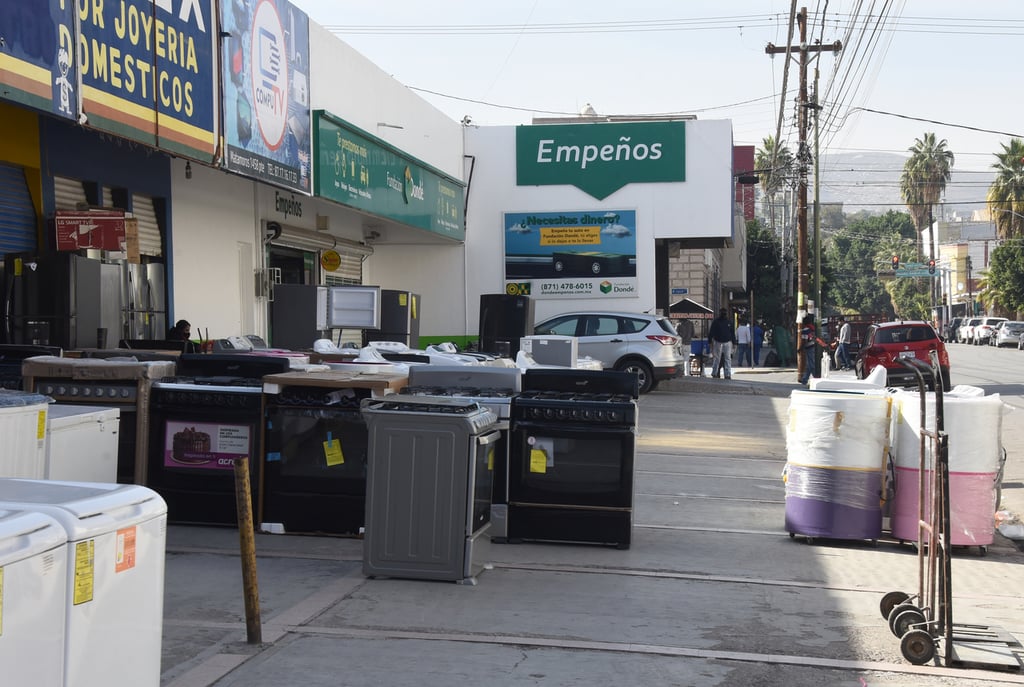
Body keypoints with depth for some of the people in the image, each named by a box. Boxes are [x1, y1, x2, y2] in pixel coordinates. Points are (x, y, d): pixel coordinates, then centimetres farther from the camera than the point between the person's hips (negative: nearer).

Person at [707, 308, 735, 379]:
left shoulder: (729, 322, 11)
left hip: (727, 342, 3)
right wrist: (710, 342, -7)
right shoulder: (715, 322, 0)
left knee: (728, 359, -1)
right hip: (718, 342, -3)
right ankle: (714, 374, 5)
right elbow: (711, 332, -1)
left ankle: (728, 374, -1)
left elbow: (732, 333, 16)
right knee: (717, 359, -1)